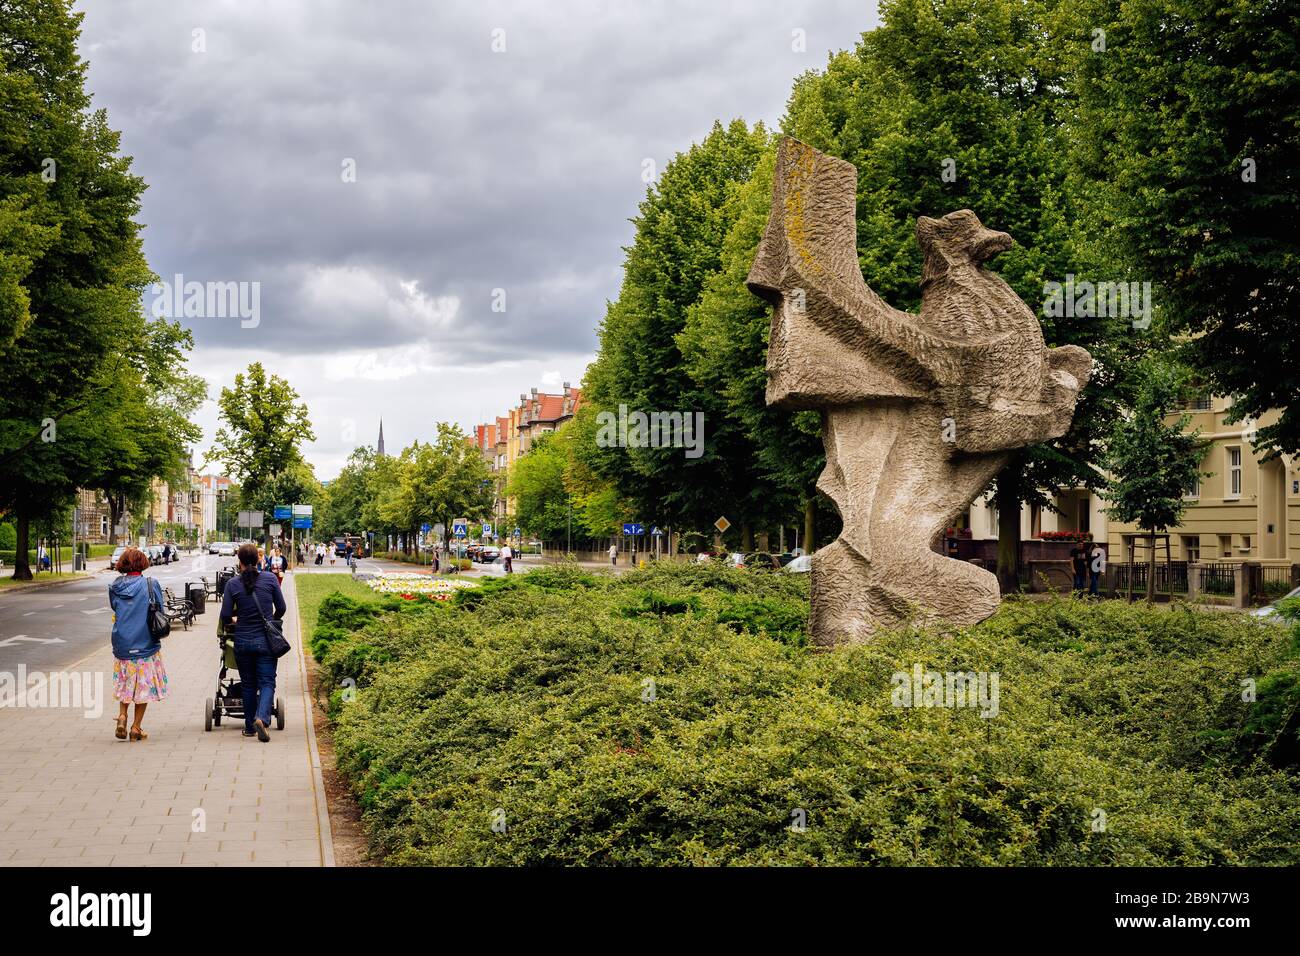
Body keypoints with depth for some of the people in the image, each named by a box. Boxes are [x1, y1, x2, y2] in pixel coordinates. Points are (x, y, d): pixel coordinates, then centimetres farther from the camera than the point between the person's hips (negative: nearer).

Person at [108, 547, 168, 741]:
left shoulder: (115, 586, 0)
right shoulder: (151, 585, -10)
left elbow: (114, 609, 12)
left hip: (121, 643, 3)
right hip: (146, 643, -3)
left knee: (125, 683, 20)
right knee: (144, 685, 9)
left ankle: (122, 715, 2)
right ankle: (136, 727, 11)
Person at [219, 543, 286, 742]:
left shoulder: (233, 584, -5)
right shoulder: (270, 579, -4)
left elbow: (226, 617, -4)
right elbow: (281, 608, 3)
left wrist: (232, 624, 19)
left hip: (243, 641, 1)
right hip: (266, 640, -1)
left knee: (248, 685, 14)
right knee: (267, 682, 2)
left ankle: (250, 726, 19)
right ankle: (262, 718, -21)